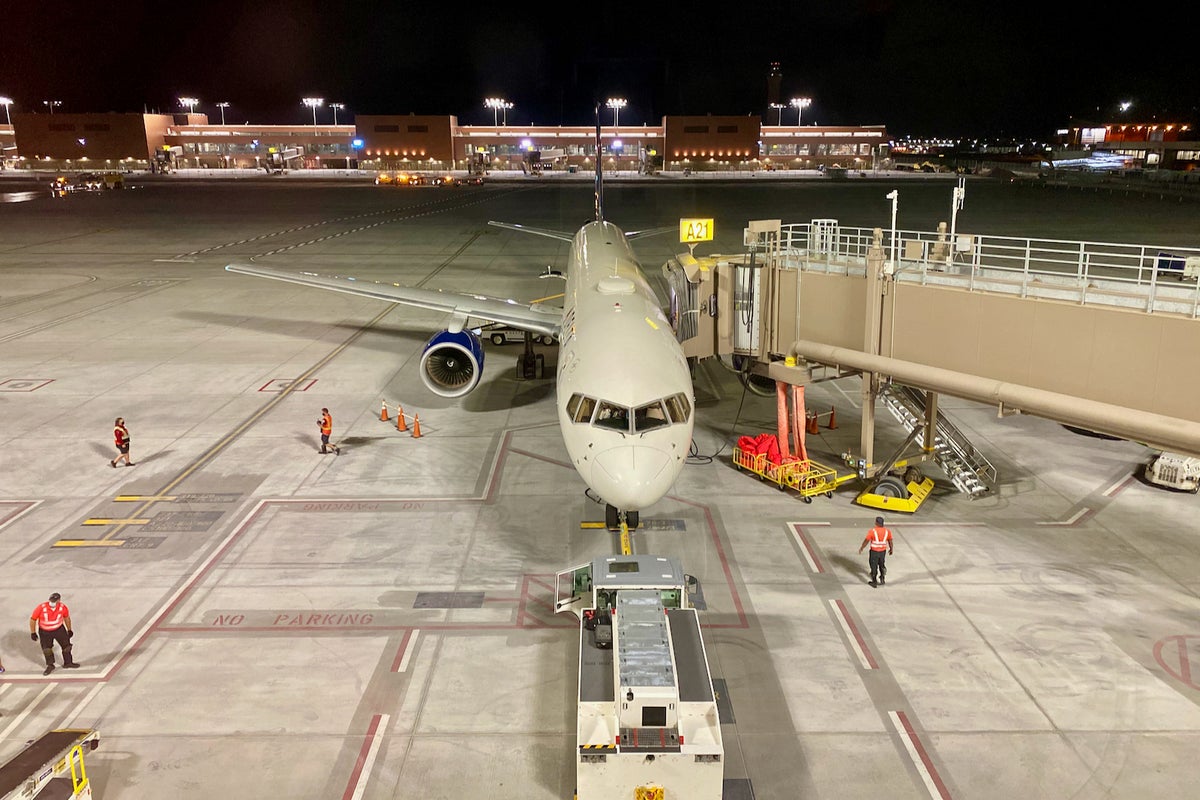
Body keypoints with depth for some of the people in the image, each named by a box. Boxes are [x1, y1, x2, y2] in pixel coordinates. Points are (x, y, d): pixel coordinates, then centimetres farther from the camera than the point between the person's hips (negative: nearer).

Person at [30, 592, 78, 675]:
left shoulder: (63, 607, -17)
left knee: (66, 645, 9)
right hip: (45, 631, -2)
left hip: (59, 629, 2)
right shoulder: (41, 608, -26)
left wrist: (69, 630, 11)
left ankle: (68, 663, 29)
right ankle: (50, 666, 26)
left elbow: (66, 618, 2)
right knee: (46, 649, 3)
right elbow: (32, 619, -13)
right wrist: (33, 633, -9)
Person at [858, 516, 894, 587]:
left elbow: (866, 541, -11)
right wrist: (891, 549, 20)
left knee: (874, 567, 9)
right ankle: (882, 579, 22)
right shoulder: (887, 531, -5)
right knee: (881, 565, 24)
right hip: (883, 551, 4)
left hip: (874, 551, -4)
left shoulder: (872, 531, -16)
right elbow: (890, 541, 4)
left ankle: (874, 582, 18)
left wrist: (861, 548, 2)